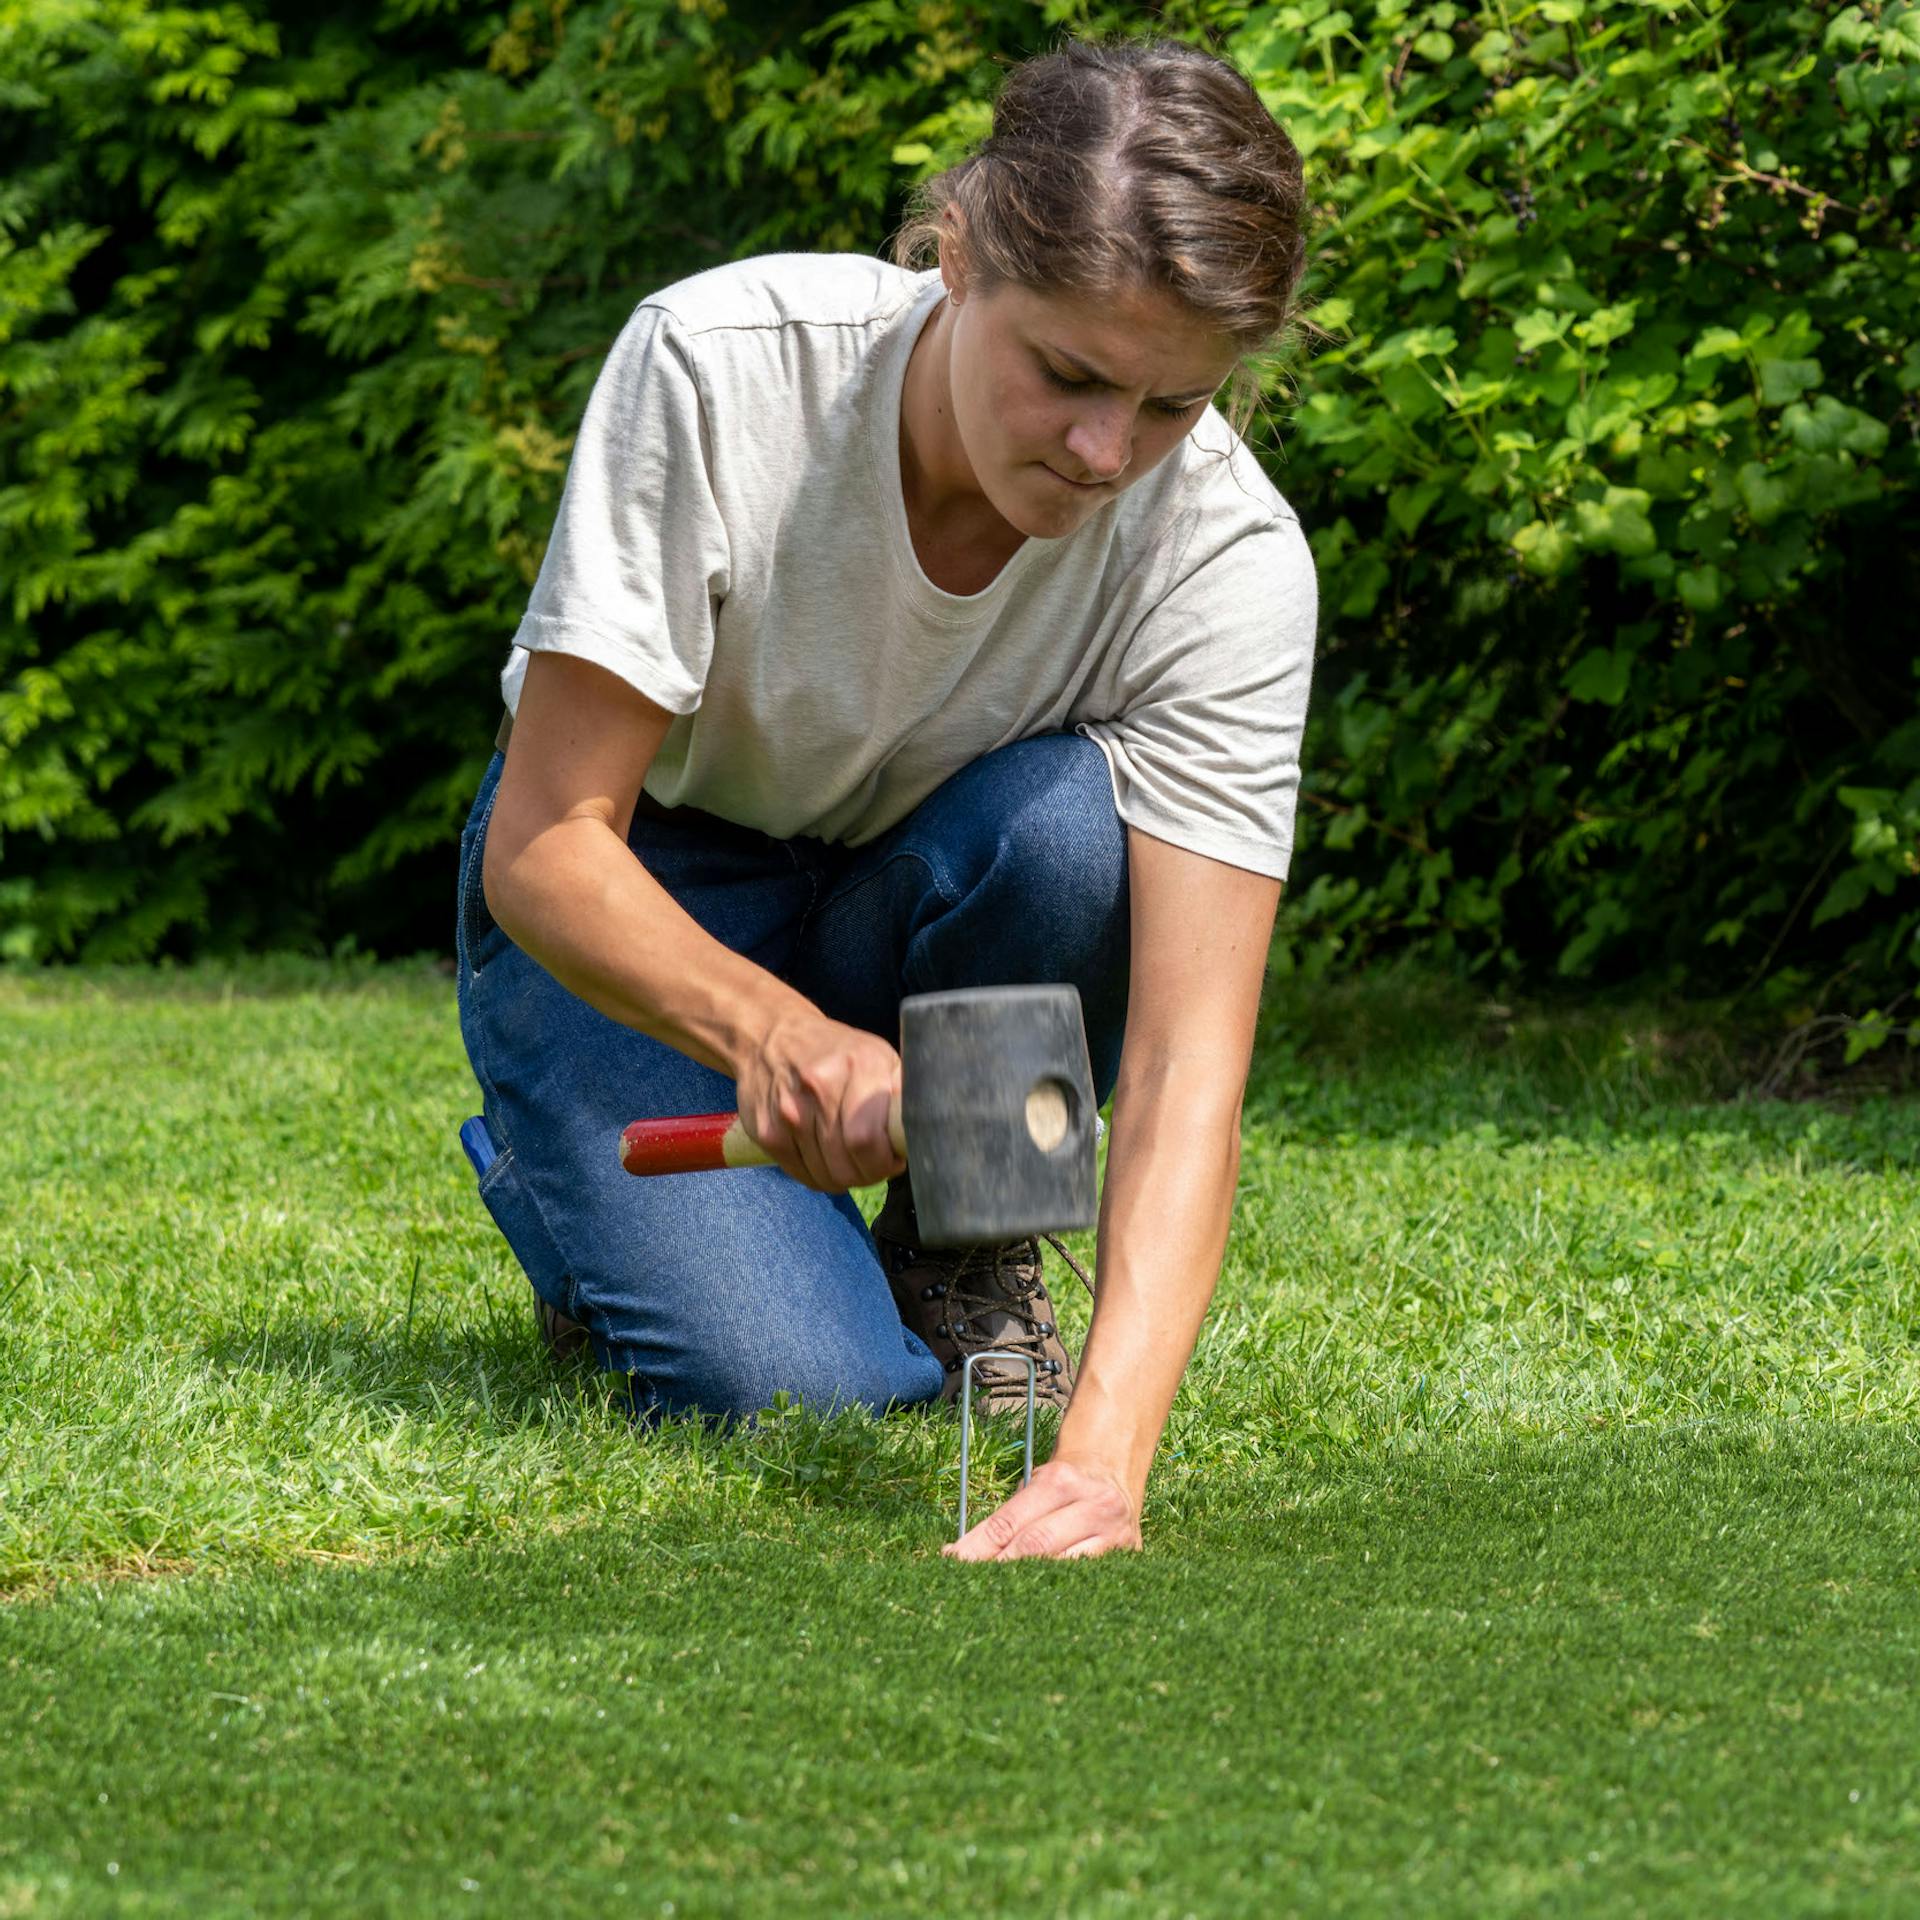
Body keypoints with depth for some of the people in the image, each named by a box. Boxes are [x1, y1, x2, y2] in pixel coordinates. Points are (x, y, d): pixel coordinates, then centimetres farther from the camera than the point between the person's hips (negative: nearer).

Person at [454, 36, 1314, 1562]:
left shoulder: (1229, 556, -28)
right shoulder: (716, 367, -31)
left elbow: (1189, 1055, -34)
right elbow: (543, 844, -28)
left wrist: (1104, 1459, -50)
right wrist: (771, 1028, -49)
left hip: (923, 912, 2)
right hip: (636, 909, -2)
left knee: (1076, 822, -34)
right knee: (795, 1383, -25)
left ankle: (960, 1251, -4)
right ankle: (586, 1205, 11)